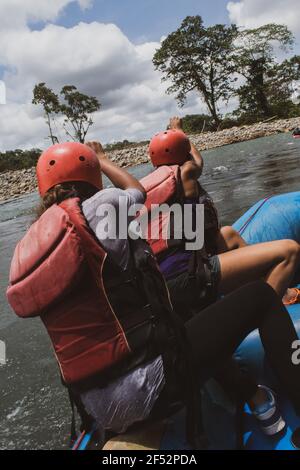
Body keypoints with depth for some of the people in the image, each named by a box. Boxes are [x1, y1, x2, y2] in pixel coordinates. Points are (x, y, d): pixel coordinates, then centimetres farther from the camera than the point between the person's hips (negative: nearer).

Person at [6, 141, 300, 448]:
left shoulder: (26, 254, 7)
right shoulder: (98, 207, -11)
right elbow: (136, 191, 11)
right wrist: (101, 160, 29)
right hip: (152, 387, -7)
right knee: (260, 296, 6)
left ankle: (255, 399, 35)